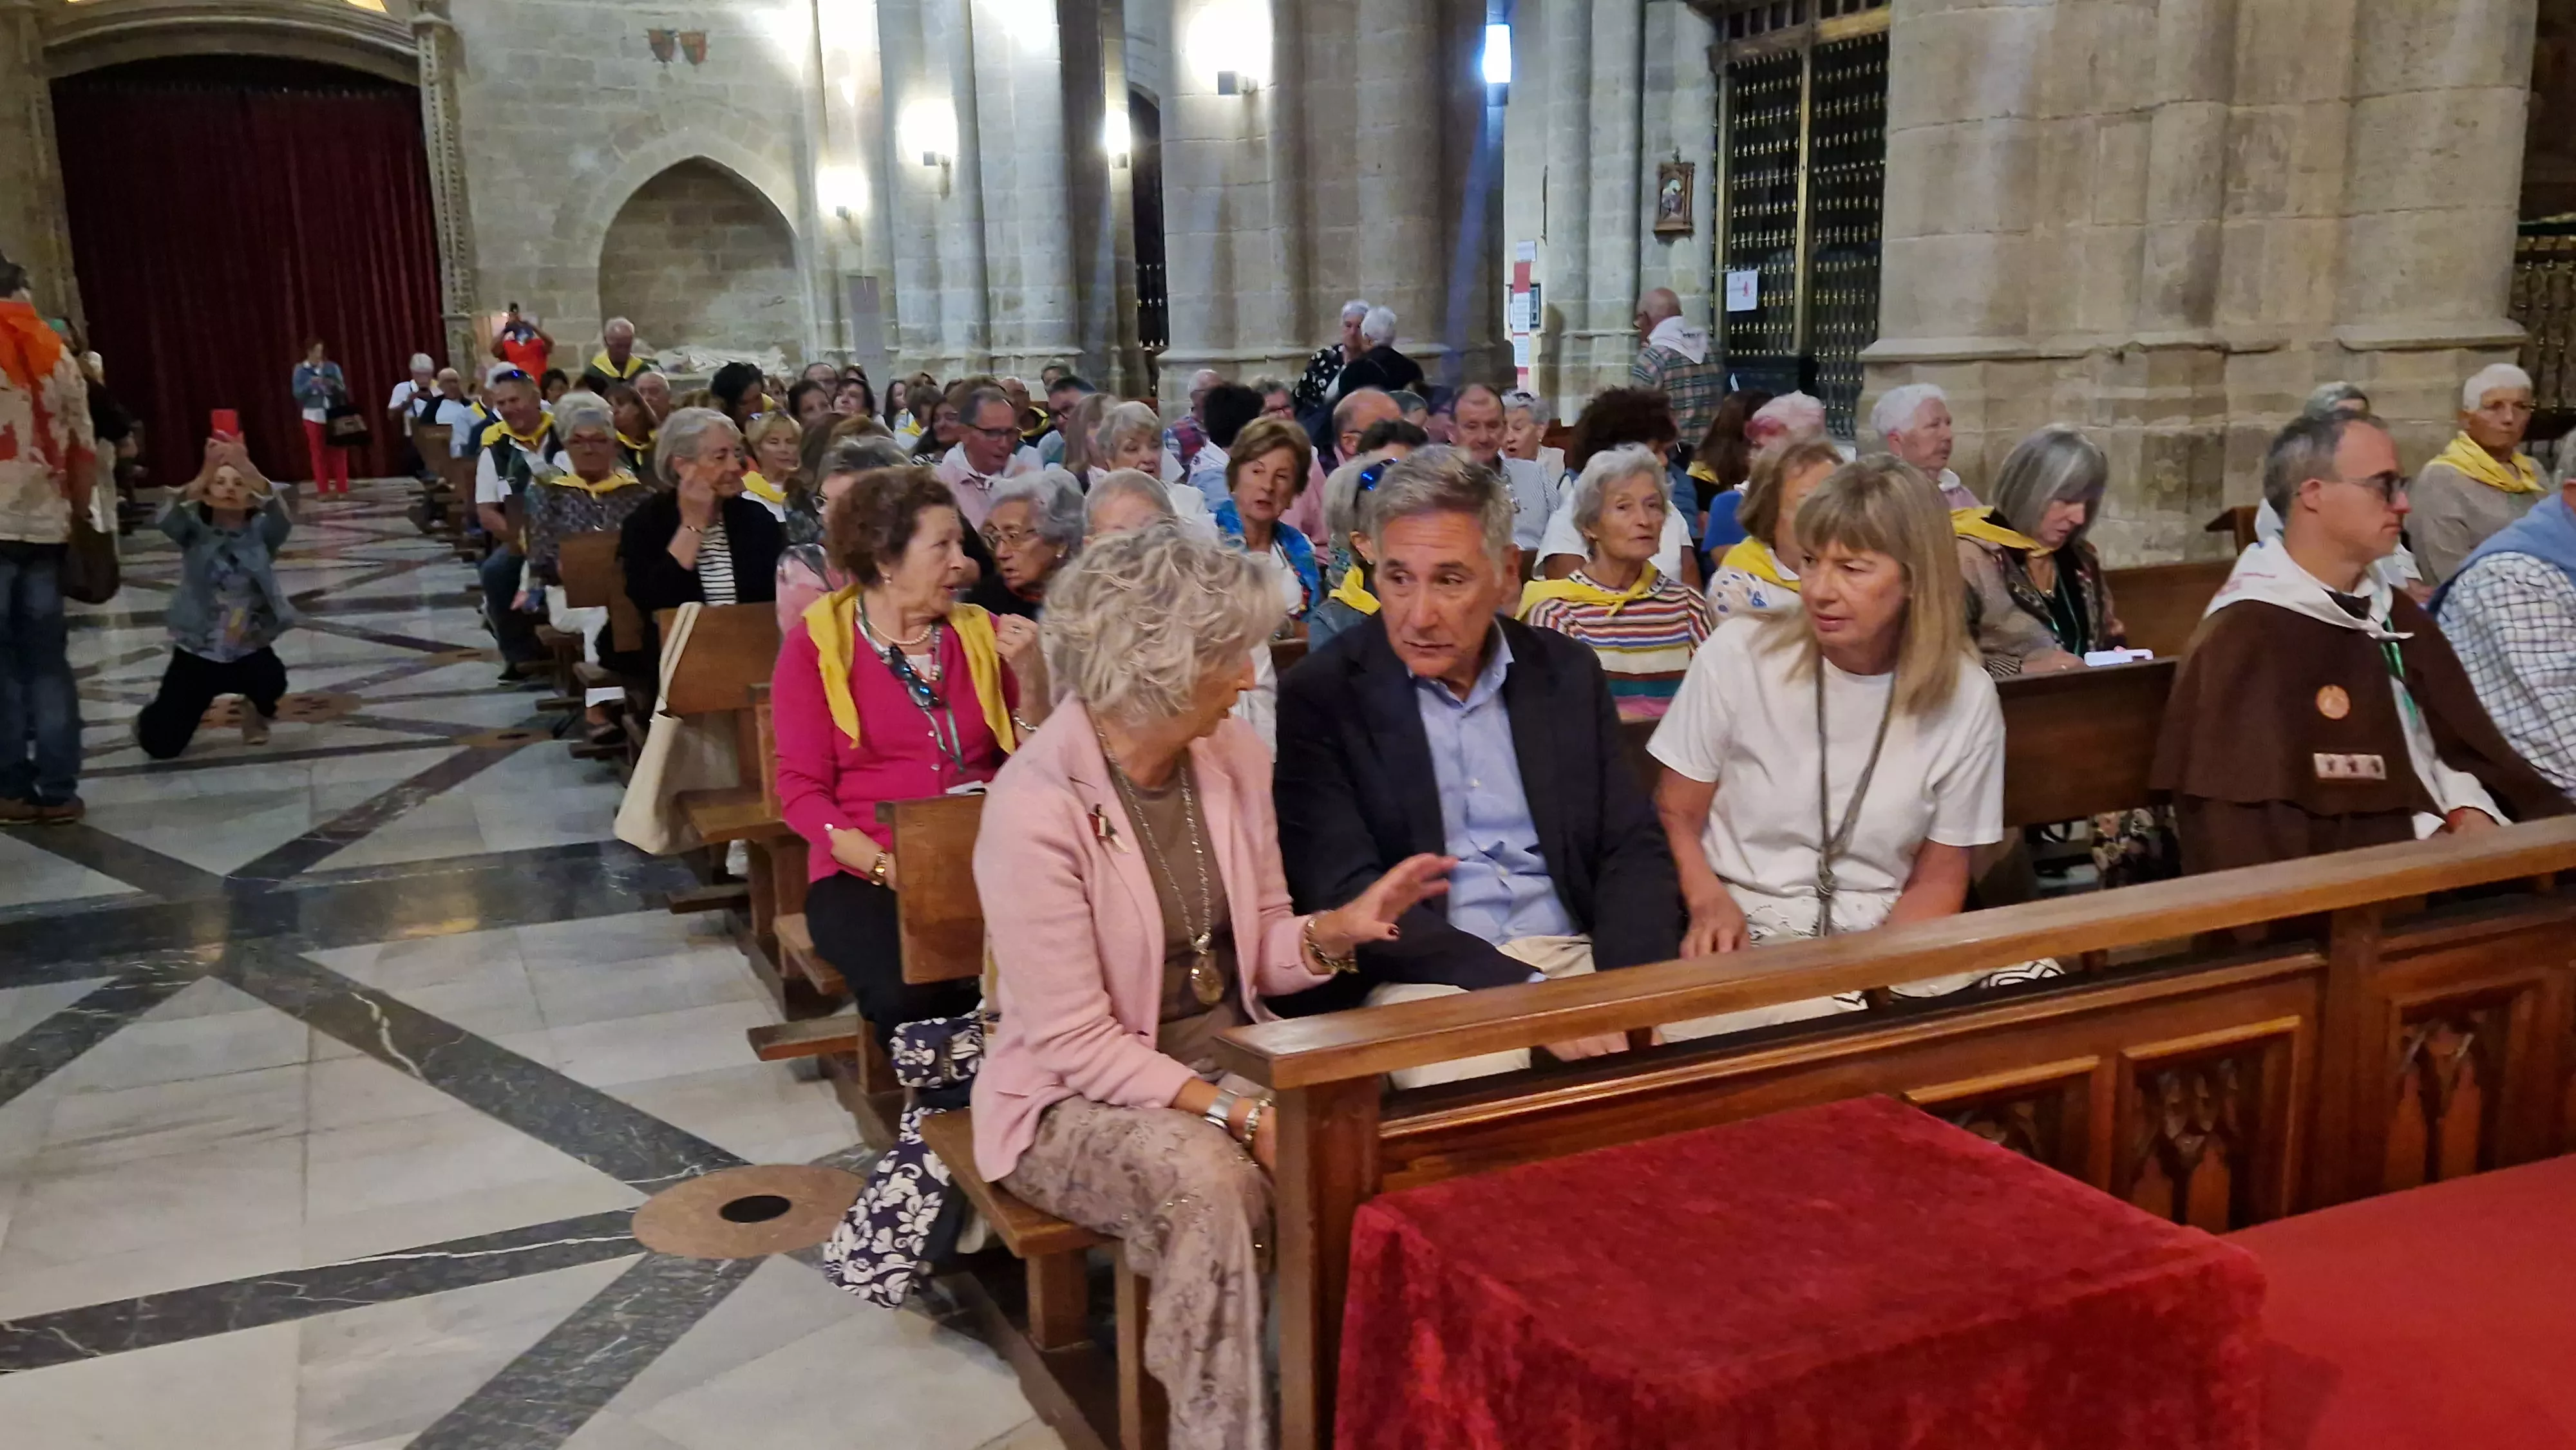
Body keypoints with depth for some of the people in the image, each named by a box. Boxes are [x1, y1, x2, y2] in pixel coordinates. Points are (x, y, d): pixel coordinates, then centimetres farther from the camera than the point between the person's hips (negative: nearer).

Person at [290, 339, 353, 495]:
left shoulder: (332, 367, 3)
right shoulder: (300, 370, 2)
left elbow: (343, 390, 3)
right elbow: (298, 394, -4)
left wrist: (333, 384, -17)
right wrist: (310, 384, -19)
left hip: (335, 415, 1)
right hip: (314, 416, 0)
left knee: (339, 453, 0)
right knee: (319, 454, 2)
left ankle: (342, 489, 6)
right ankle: (323, 490, 6)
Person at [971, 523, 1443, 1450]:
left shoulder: (1234, 757, -1)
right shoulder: (1036, 807, -21)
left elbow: (1255, 951, 8)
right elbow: (1075, 1042, -20)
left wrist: (1336, 930, -13)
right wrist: (1234, 1112, -27)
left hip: (1228, 1056, 6)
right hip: (1079, 1094, -5)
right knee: (1206, 1177, -35)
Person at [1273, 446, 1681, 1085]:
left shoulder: (1568, 672, 9)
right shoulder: (1319, 693, -3)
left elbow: (1634, 849, 8)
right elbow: (1348, 894, -11)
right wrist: (1525, 993, -21)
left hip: (1576, 956, 5)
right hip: (1420, 979, -4)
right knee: (1477, 1077, -35)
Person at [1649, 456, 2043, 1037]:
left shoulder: (1965, 697, -1)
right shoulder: (1737, 657, -7)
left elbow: (1939, 877, 7)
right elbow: (1674, 818, 2)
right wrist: (1711, 903, -18)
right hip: (1750, 935, -3)